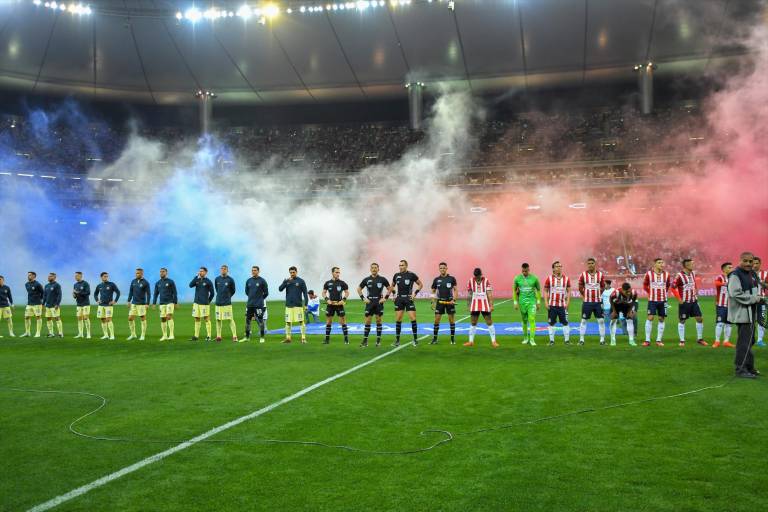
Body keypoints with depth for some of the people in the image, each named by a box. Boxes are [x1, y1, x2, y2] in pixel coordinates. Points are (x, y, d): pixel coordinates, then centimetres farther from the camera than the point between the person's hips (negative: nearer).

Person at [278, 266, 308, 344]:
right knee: (288, 322, 5)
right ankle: (288, 338, 14)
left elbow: (305, 293, 1)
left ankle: (303, 338, -1)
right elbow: (280, 289, -5)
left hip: (298, 305, -3)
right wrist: (286, 282, -17)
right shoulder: (286, 281, 8)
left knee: (301, 321, -5)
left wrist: (305, 304, -6)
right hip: (289, 305, 3)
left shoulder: (301, 281, 0)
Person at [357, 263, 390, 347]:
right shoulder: (366, 280, 3)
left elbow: (389, 288, 7)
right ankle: (365, 340, 2)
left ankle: (378, 340, 10)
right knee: (367, 321, -1)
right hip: (369, 303, 1)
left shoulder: (382, 279, -1)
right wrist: (363, 298, 3)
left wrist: (385, 298, -2)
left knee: (378, 320, 2)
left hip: (379, 302, -1)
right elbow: (359, 289, 13)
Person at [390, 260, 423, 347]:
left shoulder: (411, 275, -6)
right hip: (399, 299, 3)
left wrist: (415, 293, -6)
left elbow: (420, 284, 2)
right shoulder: (396, 275, 6)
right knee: (398, 320, 2)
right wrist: (394, 294, 9)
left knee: (413, 318, -7)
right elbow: (392, 286, 23)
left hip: (409, 299, -3)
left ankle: (415, 339, 3)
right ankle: (397, 340, 9)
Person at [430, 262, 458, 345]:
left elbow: (456, 290, 1)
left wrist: (454, 300, -12)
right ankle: (434, 339, 6)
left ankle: (453, 339, 11)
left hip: (449, 301, -2)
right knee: (437, 320, -1)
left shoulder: (451, 278, -1)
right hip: (440, 301, 2)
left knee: (451, 320, 2)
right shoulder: (436, 279, 5)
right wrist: (433, 302, 3)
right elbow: (433, 291, 11)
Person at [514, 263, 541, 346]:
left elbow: (538, 290, 8)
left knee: (532, 320, -11)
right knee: (524, 320, 10)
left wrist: (538, 302, 6)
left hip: (532, 302, -2)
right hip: (522, 302, 2)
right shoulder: (517, 278, -1)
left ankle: (532, 339, -9)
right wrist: (515, 302, 6)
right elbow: (515, 291, 9)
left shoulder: (534, 278, -4)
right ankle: (525, 338, 24)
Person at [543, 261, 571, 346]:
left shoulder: (566, 279, 5)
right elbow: (545, 291, 3)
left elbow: (568, 291, 8)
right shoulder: (549, 278, 1)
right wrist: (546, 303, -5)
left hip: (562, 305, 1)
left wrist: (567, 302, -2)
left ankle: (567, 340, 7)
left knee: (565, 323, 1)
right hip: (552, 305, -1)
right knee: (551, 323, 4)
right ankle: (551, 340, 11)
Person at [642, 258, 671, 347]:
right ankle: (647, 340, -4)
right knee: (650, 318, -8)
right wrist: (650, 293, 5)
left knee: (661, 319, 5)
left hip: (663, 300, 3)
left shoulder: (666, 274, 3)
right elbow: (645, 285, 10)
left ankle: (659, 340, 12)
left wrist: (664, 293, 10)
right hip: (652, 300, -3)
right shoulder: (649, 274, -4)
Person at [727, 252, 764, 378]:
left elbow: (757, 288, 27)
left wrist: (759, 297, 5)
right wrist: (755, 299, -19)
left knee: (749, 340, 16)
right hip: (742, 313, -10)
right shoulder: (735, 276, -15)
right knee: (745, 341, -11)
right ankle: (741, 369, -4)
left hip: (751, 312, 10)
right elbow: (736, 294, -23)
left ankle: (748, 366, 27)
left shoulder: (753, 274, 14)